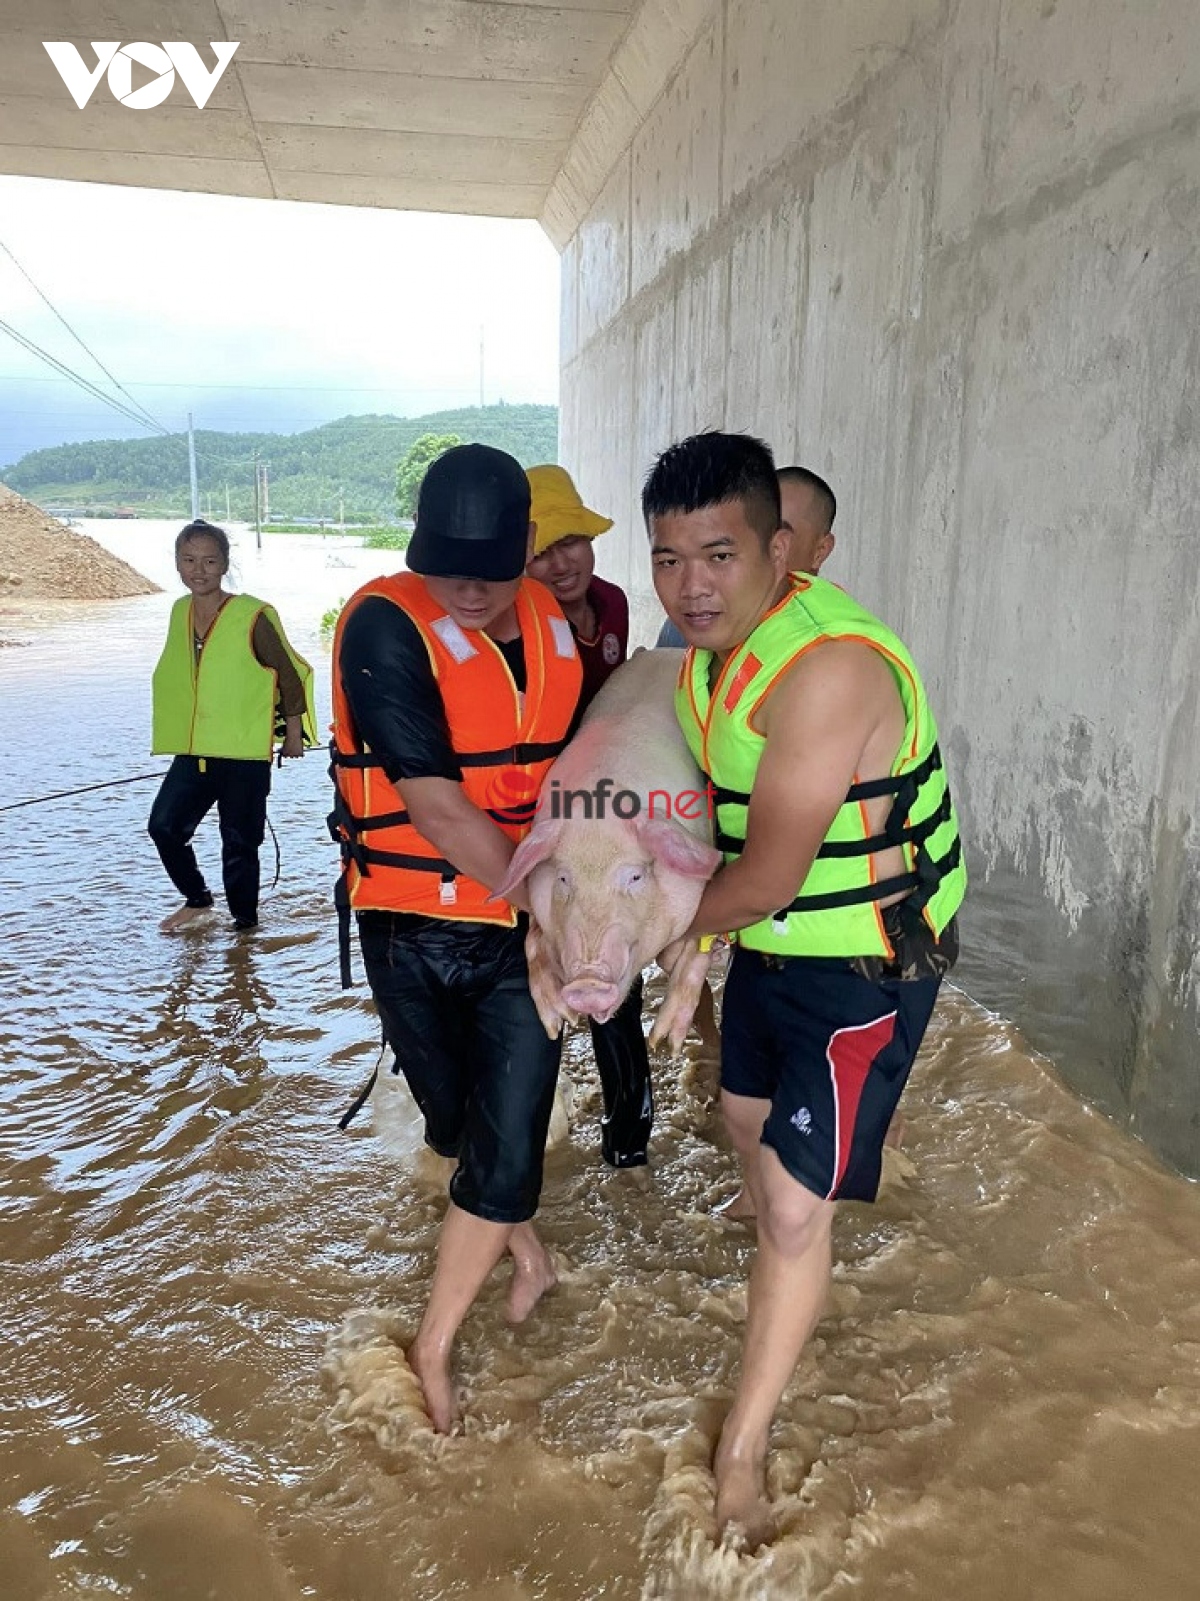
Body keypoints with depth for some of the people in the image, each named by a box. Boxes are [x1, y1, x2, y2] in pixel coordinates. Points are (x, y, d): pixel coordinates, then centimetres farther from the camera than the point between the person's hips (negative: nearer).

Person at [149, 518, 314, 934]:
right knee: (163, 825, 0)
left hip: (245, 751, -5)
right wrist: (176, 734, 19)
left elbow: (291, 673, -5)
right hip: (193, 750, 6)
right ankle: (197, 897, 26)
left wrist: (293, 732, 0)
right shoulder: (180, 612, 4)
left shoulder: (253, 617, -14)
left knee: (239, 843, 4)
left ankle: (245, 922, 24)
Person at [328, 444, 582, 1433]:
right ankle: (529, 1257, 48)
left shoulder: (553, 625, 0)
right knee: (461, 1130, 18)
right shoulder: (385, 627, -18)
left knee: (504, 1149, -1)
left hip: (525, 935, 3)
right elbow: (436, 804, -22)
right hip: (415, 933, -2)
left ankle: (434, 1346, 22)